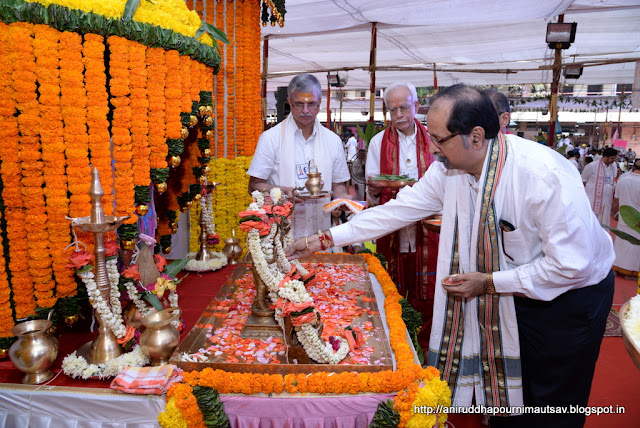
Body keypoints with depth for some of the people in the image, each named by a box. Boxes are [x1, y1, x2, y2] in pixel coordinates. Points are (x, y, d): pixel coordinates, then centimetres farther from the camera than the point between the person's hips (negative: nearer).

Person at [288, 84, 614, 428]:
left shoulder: (544, 175, -31)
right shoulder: (448, 168, -12)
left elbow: (572, 265, -26)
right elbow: (399, 210, -6)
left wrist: (489, 282, -23)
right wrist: (323, 240, -6)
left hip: (569, 294, -5)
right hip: (508, 297, 5)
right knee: (506, 396, 17)